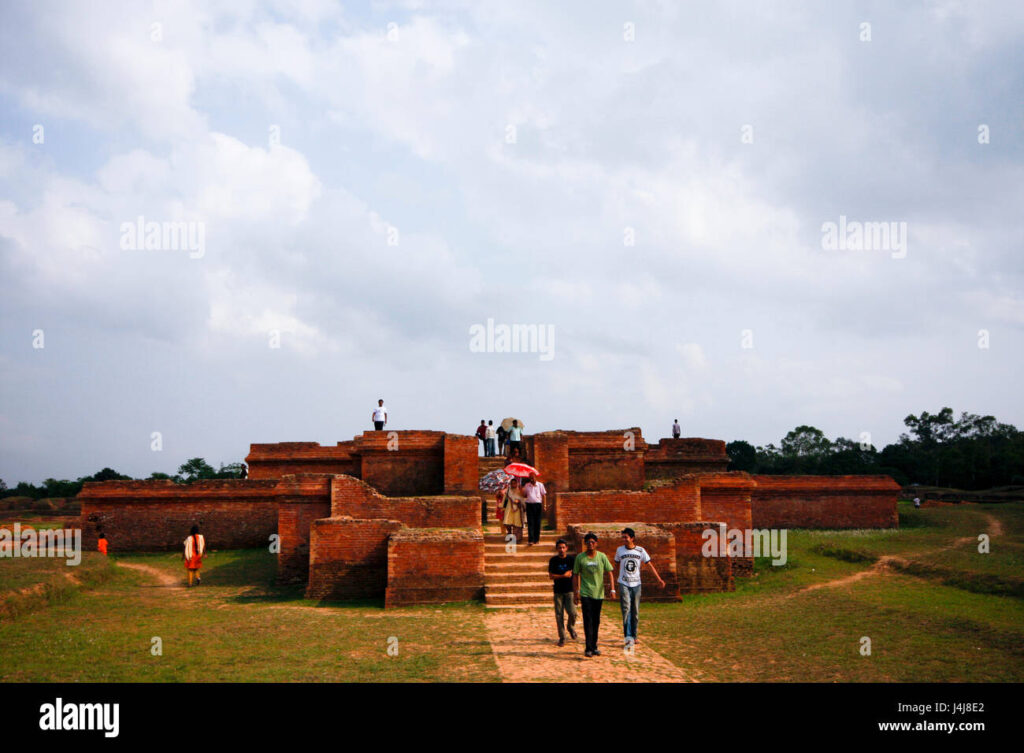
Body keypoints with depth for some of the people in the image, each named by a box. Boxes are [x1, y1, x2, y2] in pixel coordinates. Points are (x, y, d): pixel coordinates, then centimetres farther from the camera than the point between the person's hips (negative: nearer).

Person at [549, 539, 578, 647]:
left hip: (570, 590, -1)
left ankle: (571, 627, 19)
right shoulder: (553, 560, 2)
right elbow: (551, 575, -2)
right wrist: (564, 575, -13)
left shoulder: (571, 559, 1)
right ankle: (562, 637, 12)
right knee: (559, 615, 0)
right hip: (558, 591, 1)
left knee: (572, 612, -13)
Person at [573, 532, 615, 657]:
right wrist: (575, 592, 1)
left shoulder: (602, 556, 0)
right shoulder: (580, 557, -3)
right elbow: (575, 575, 4)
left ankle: (594, 647, 21)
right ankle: (588, 648, -10)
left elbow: (610, 573, 2)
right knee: (588, 620, -10)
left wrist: (612, 589, -8)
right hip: (585, 594, -2)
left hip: (599, 593, 2)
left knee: (596, 621, 10)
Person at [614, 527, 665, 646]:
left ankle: (634, 636, 19)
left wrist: (659, 579, -3)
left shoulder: (640, 550, 0)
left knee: (635, 612, 6)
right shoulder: (619, 550, 2)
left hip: (636, 584, 1)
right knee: (626, 608, -16)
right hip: (623, 584, -1)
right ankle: (628, 636, -19)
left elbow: (650, 565, 3)